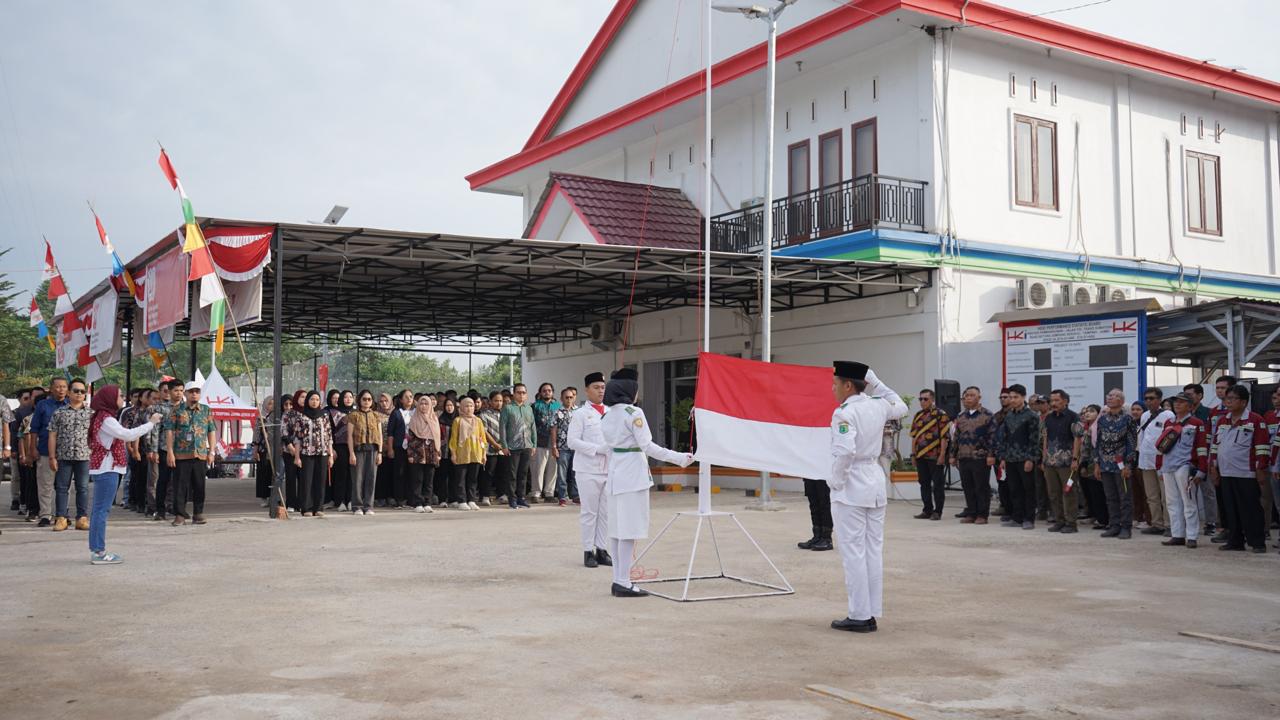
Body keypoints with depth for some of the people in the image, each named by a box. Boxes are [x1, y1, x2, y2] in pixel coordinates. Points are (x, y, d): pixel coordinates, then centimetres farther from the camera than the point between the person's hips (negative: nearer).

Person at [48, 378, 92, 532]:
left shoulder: (91, 413, 7)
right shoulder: (59, 413, 5)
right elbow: (52, 435, 4)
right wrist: (52, 457, -2)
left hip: (84, 456, 0)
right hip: (63, 456, 0)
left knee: (83, 488, 4)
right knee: (62, 487, 3)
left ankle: (82, 518, 8)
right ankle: (61, 518, 8)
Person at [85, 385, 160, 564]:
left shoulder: (104, 417, 17)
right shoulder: (106, 419, -14)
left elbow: (124, 435, 16)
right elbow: (128, 435, -22)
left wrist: (146, 422, 10)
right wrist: (151, 423, -14)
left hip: (103, 469, 10)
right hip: (107, 469, -10)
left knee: (100, 510, 11)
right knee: (102, 510, -8)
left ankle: (96, 550, 15)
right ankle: (98, 552, -7)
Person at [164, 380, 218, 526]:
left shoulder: (206, 410, 11)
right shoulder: (177, 410, 4)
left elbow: (212, 431, 10)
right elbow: (169, 431, 0)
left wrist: (211, 452, 3)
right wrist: (170, 452, -8)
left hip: (200, 455, 2)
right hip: (181, 455, -2)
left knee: (199, 485, 5)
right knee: (180, 485, -1)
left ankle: (198, 514, 14)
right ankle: (179, 515, 5)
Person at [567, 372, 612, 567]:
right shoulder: (580, 414, -3)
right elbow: (572, 441, -10)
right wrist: (598, 449, -16)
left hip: (609, 468, 4)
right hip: (588, 469, -4)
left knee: (606, 511, 7)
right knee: (589, 512, 1)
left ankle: (601, 549, 15)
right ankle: (588, 551, 8)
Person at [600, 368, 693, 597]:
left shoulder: (606, 416, 11)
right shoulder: (634, 413, -11)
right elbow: (647, 446, -15)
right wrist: (678, 458, -12)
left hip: (615, 474, 8)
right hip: (633, 474, -8)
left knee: (616, 528, 9)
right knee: (630, 529, -6)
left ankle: (618, 580, 12)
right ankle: (623, 583, -6)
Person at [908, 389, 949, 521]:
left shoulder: (940, 414, -6)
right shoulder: (918, 416, 13)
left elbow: (944, 436, -10)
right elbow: (914, 436, 17)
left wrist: (942, 455, -15)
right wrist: (913, 453, 11)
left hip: (935, 457, -6)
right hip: (921, 456, 6)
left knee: (937, 484, 0)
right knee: (924, 483, 10)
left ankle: (937, 511, 6)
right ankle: (927, 510, 18)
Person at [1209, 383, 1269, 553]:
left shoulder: (1255, 420, -6)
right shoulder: (1222, 420, 14)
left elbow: (1263, 447, -8)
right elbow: (1215, 445, 18)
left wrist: (1261, 469, -11)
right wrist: (1213, 466, 15)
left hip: (1246, 475, -6)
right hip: (1225, 474, 6)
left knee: (1250, 510, -3)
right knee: (1231, 510, 10)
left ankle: (1257, 543, 4)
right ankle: (1235, 541, 17)